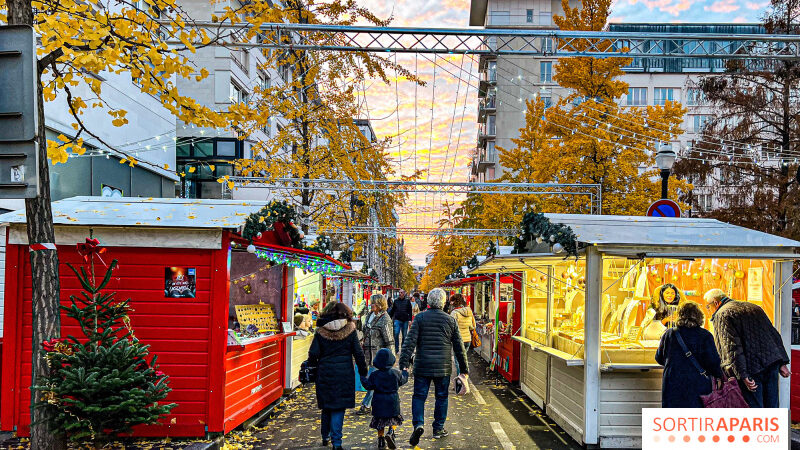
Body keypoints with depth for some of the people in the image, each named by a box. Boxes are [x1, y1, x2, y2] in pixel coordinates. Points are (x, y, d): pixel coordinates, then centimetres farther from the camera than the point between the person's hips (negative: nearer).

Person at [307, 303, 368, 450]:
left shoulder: (321, 331, 0)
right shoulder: (350, 330, -3)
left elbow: (313, 353, -4)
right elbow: (358, 353, -1)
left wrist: (313, 367, 13)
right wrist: (363, 371, 8)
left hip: (325, 372, 2)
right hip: (344, 372, -2)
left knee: (326, 406, 17)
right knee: (339, 407, 2)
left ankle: (325, 437, 31)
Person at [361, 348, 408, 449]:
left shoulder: (374, 375, -8)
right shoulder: (396, 373, -4)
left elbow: (368, 386, -5)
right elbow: (402, 380, 11)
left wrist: (363, 378, 10)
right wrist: (405, 373, 30)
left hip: (379, 403, 0)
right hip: (392, 402, 0)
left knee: (380, 422, 13)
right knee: (395, 419, 14)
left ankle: (381, 439, 10)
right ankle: (391, 432, -10)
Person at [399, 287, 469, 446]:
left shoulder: (420, 318, -4)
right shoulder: (450, 320, 0)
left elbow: (410, 341, -12)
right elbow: (459, 347, 4)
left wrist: (404, 363, -11)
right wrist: (464, 368, 13)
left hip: (422, 367, -1)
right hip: (443, 367, 1)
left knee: (419, 396, 6)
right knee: (441, 397, 14)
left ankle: (418, 424, -13)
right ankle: (438, 429, 21)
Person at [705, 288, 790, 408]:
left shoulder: (721, 315, -5)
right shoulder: (754, 308, 20)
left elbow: (731, 346, -16)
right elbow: (774, 334, 18)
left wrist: (743, 375, -20)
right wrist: (782, 363, 16)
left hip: (751, 368, -7)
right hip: (772, 363, 7)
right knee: (772, 407, 15)